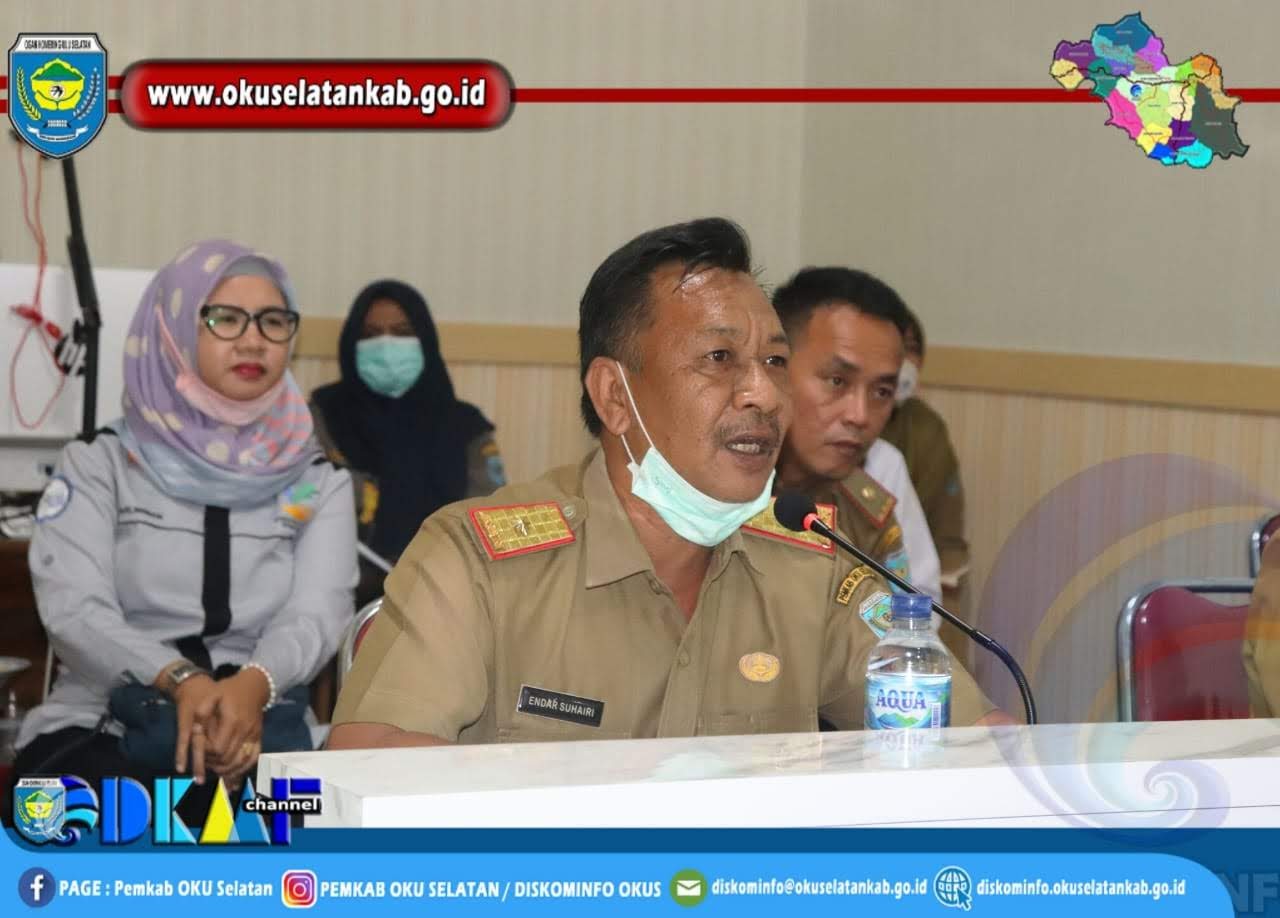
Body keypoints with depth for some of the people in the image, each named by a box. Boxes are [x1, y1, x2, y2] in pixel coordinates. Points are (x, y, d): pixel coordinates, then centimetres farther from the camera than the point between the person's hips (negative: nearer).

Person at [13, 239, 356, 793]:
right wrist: (181, 683, -26)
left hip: (258, 733, 2)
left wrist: (253, 686, -27)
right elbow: (74, 608, -6)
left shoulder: (320, 482, 13)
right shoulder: (98, 464, 9)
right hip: (98, 728, -2)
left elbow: (315, 614, -3)